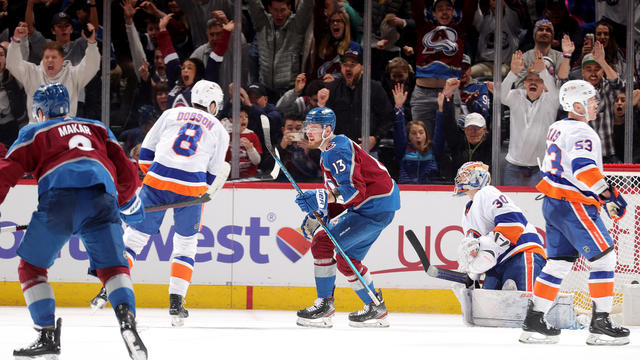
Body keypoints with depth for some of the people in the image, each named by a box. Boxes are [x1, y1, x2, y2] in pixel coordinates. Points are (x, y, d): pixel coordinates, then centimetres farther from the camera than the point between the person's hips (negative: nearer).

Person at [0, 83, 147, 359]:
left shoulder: (33, 133, 27)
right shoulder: (97, 129, 35)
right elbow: (126, 173, 31)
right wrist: (128, 203, 47)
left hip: (59, 196, -2)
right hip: (101, 198, 2)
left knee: (31, 266, 13)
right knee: (112, 266, 6)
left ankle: (47, 335, 5)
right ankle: (126, 318, -22)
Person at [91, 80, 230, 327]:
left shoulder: (171, 114, 17)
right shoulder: (219, 130, 15)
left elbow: (146, 151, 15)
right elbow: (212, 175, 15)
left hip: (157, 180, 0)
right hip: (191, 189, 0)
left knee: (135, 235, 9)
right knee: (185, 245, 14)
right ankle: (176, 304, 6)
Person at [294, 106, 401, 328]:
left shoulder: (336, 150, -16)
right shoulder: (328, 152, 19)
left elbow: (353, 189, -27)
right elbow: (336, 193, 22)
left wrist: (322, 198, -36)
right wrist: (317, 217, 10)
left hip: (375, 207, -11)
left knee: (323, 243, -14)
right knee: (346, 259, 17)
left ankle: (324, 306, -11)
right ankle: (376, 309, 23)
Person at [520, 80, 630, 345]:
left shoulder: (558, 128, 15)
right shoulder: (581, 133, -15)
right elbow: (583, 167, -31)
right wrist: (607, 194, -37)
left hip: (552, 203, 10)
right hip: (574, 205, -10)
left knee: (559, 263, 13)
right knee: (604, 258, -5)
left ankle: (534, 321, 13)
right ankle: (600, 323, -7)